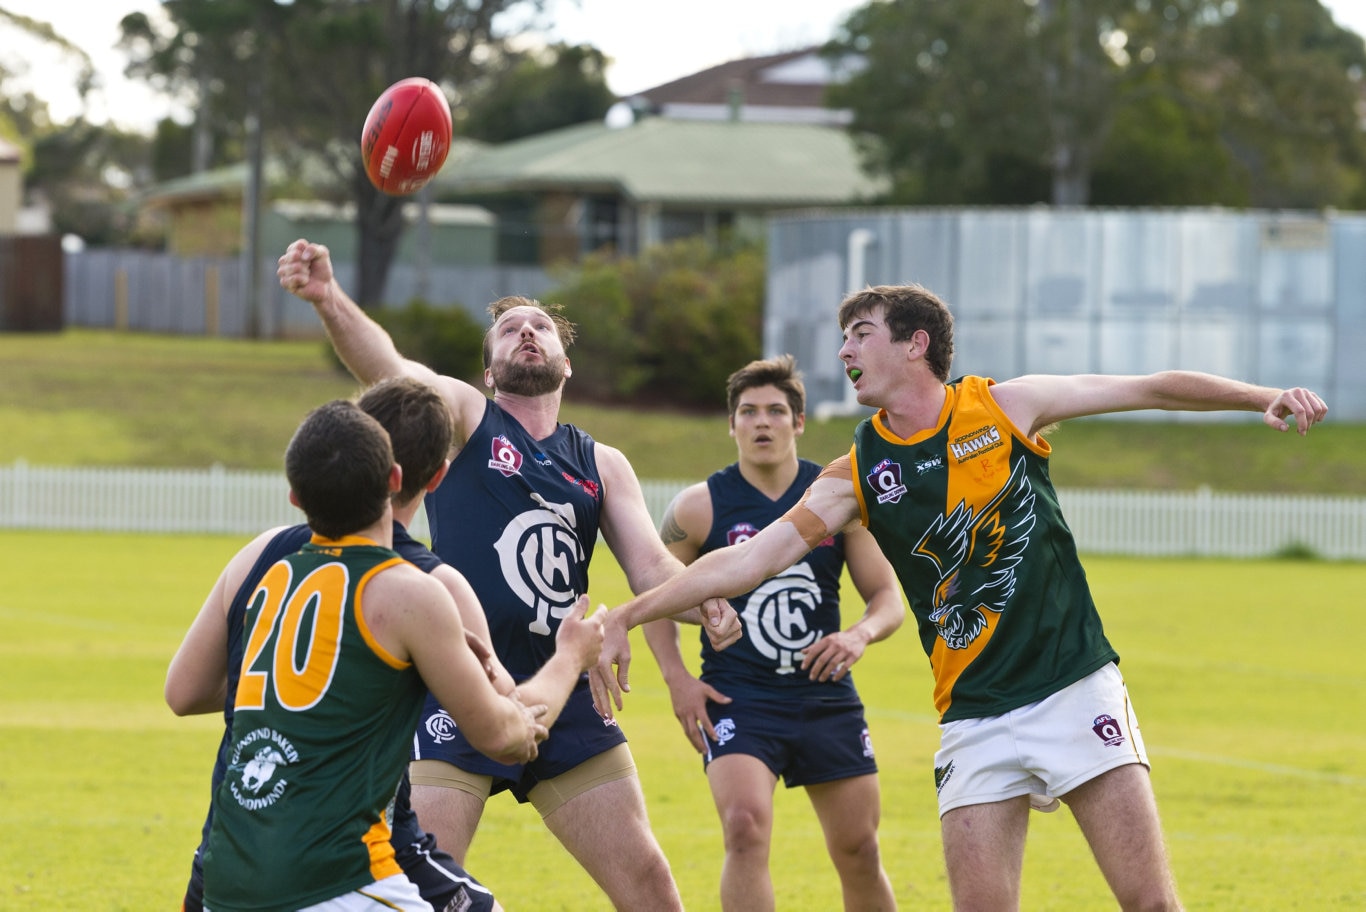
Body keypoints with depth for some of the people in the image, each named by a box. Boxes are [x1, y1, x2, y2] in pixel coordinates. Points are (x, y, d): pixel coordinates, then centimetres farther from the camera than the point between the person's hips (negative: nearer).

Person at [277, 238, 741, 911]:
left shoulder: (601, 465, 17)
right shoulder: (465, 416, 5)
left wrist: (705, 605, -16)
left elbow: (650, 566, 8)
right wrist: (328, 300, -35)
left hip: (564, 697, 4)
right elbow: (388, 369, -14)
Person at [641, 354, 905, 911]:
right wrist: (676, 678, -5)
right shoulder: (700, 507, -2)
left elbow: (888, 597, 6)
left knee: (859, 850, 7)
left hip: (826, 698, 3)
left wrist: (860, 635, -17)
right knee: (745, 827, -25)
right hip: (736, 700, -2)